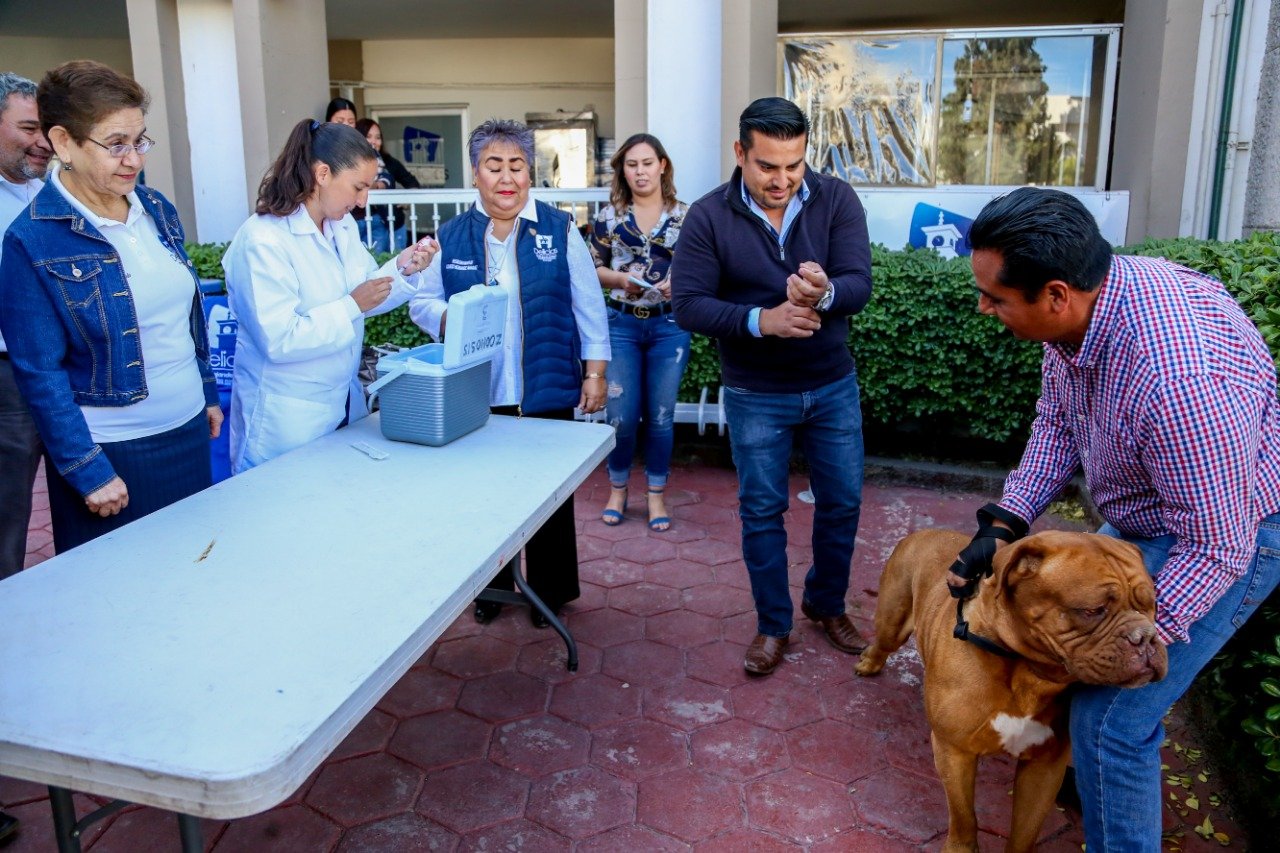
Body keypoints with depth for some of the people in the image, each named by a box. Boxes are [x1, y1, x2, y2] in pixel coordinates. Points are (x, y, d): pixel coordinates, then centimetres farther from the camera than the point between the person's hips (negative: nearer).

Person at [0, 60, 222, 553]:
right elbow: (40, 372, -13)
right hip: (112, 454, -5)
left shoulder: (157, 210, 3)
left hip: (190, 432, 5)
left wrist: (208, 393, 16)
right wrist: (89, 471, -14)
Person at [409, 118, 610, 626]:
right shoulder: (451, 237, 5)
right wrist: (450, 319, -15)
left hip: (547, 391, -1)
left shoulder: (559, 230, 1)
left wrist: (595, 374, -1)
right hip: (477, 394, 2)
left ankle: (549, 590, 26)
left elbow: (588, 308, 2)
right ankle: (489, 585, 32)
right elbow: (421, 302, 7)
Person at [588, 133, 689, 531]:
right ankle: (617, 489, 22)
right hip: (621, 325, 0)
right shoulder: (609, 215, 3)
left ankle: (656, 495, 20)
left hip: (669, 326, 0)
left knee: (660, 415, 6)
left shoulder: (686, 215, 2)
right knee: (621, 415, 1)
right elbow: (593, 269, 5)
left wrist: (680, 282, -17)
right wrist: (619, 278, -13)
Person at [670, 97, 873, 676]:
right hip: (755, 396, -2)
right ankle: (773, 625, 28)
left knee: (842, 502, 14)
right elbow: (688, 305, -18)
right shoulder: (708, 217, -13)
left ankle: (827, 604, 38)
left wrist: (824, 295, -41)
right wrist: (760, 319, -33)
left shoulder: (837, 200, -9)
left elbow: (860, 284, -18)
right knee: (762, 511, 9)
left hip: (834, 387, 2)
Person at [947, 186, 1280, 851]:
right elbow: (1056, 423, 1)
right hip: (1142, 516, 9)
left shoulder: (1177, 378, -41)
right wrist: (1002, 527, -6)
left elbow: (1216, 548, -30)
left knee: (1109, 717, -9)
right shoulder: (1081, 306, -14)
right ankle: (1106, 775, 47)